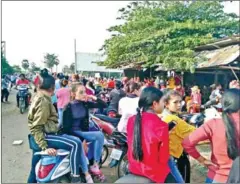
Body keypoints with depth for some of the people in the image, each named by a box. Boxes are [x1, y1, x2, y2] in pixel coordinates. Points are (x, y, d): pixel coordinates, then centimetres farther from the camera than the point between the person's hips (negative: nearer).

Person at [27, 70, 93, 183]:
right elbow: (36, 127, -23)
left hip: (38, 137, 11)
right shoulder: (44, 101, -18)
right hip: (45, 135, -11)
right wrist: (45, 147, -27)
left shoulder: (38, 97, 13)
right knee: (75, 143, -21)